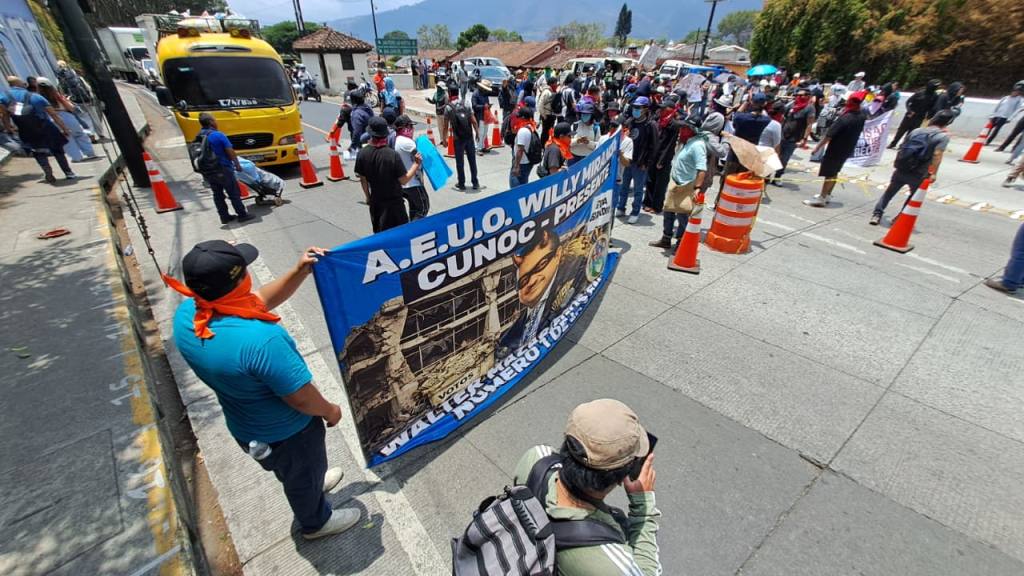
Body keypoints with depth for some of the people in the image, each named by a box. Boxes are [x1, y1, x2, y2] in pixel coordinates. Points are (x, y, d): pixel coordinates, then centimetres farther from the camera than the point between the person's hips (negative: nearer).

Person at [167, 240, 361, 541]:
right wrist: (330, 411, -11)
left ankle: (312, 484, 65)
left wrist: (299, 272, -14)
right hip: (286, 432, -6)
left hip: (244, 426, 7)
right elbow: (301, 398, -31)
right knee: (304, 474, 25)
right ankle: (316, 522, 53)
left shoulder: (186, 314, -17)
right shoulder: (259, 339, -43)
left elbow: (259, 300, -4)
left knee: (290, 470, 36)